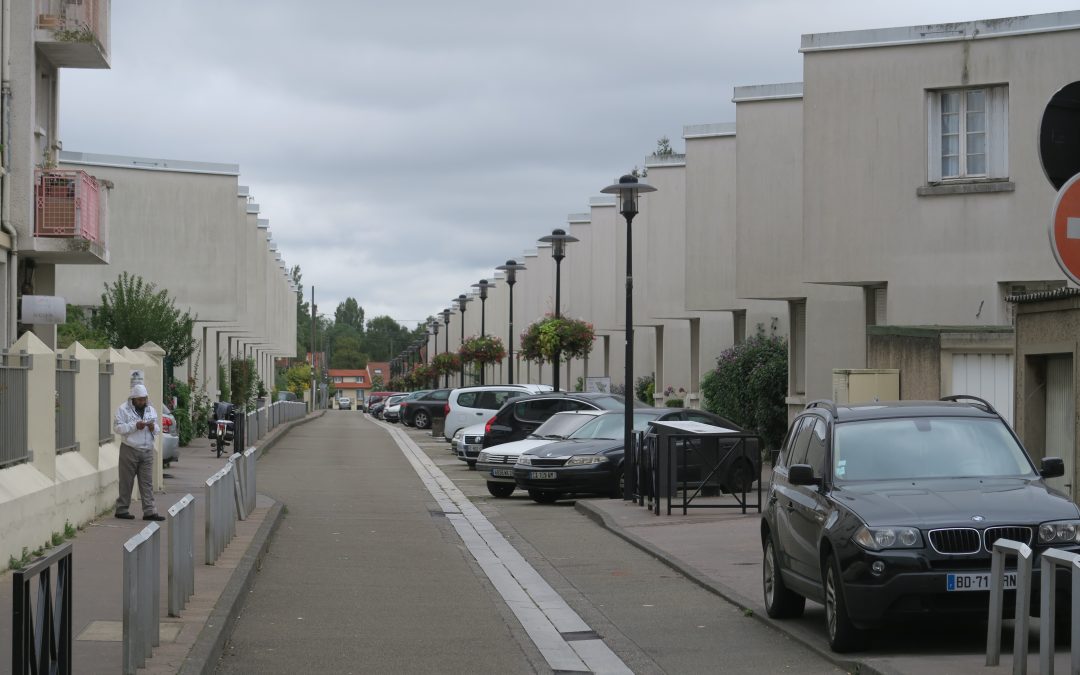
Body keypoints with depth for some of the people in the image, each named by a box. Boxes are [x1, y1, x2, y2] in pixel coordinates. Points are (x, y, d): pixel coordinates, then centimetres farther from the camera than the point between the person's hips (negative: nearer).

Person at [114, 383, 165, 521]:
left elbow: (157, 430, 20)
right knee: (126, 482, 2)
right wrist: (135, 426, -20)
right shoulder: (123, 409, -3)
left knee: (147, 483, 2)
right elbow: (117, 427, -12)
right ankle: (122, 509, 11)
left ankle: (149, 511, 1)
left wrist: (153, 428, -4)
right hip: (129, 450, -5)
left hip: (147, 451, 5)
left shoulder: (151, 410, 14)